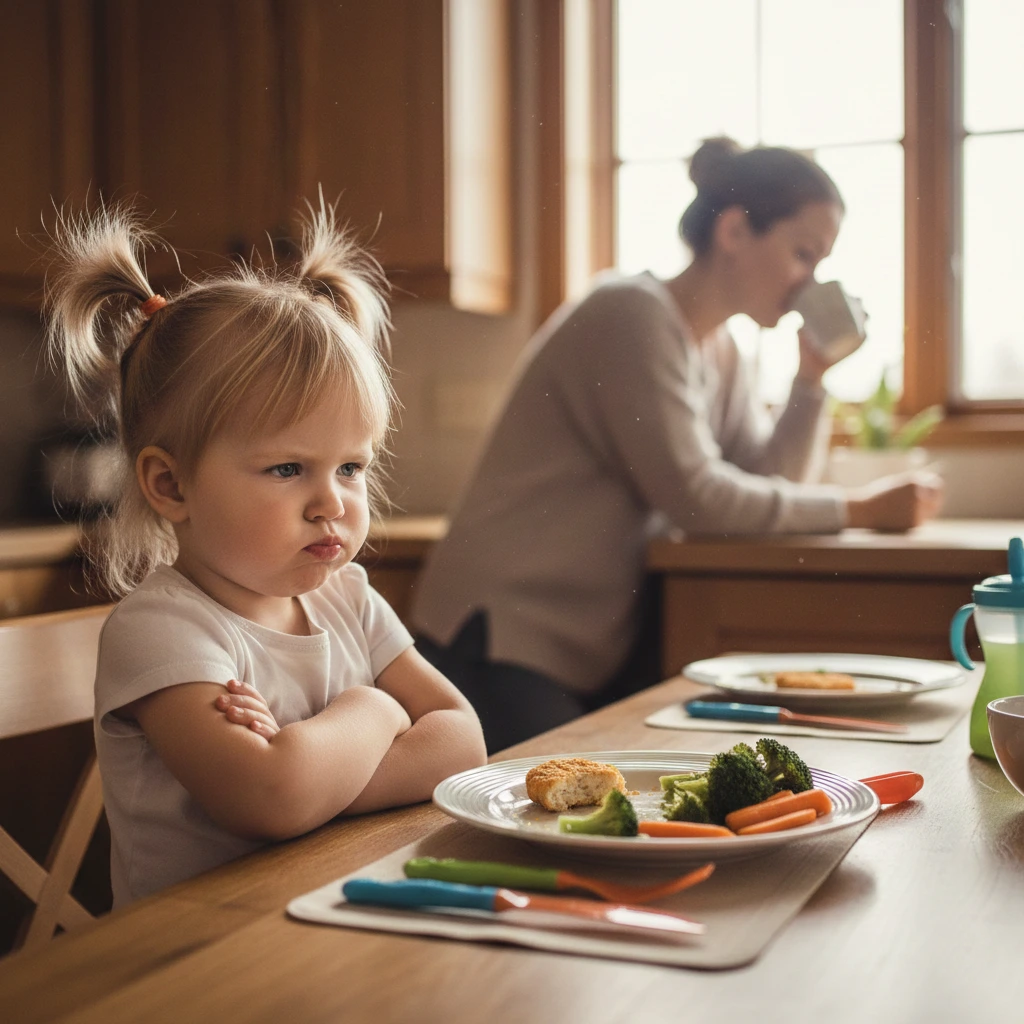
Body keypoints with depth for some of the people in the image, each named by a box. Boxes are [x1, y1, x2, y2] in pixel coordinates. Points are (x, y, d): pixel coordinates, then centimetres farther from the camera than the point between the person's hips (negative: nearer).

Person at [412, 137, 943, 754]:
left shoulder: (717, 350, 13)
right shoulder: (633, 315, -15)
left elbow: (766, 483, 8)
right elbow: (694, 496, -20)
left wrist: (813, 378, -2)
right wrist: (855, 509, -14)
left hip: (602, 651, 9)